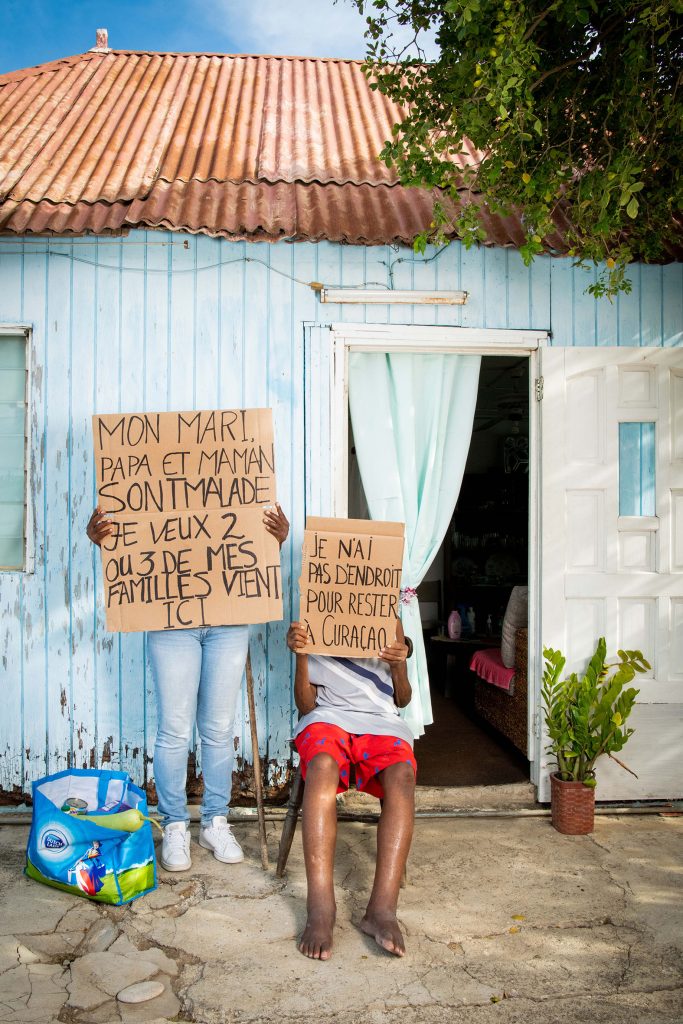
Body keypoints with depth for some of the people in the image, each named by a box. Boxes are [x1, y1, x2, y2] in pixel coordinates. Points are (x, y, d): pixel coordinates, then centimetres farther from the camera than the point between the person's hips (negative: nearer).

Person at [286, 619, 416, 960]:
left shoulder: (390, 622, 16)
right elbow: (306, 706, 8)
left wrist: (398, 666, -3)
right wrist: (301, 657, -8)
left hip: (381, 722, 1)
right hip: (328, 717, -1)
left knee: (401, 775, -33)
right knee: (322, 766, -36)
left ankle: (382, 909, -35)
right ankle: (321, 909, -37)